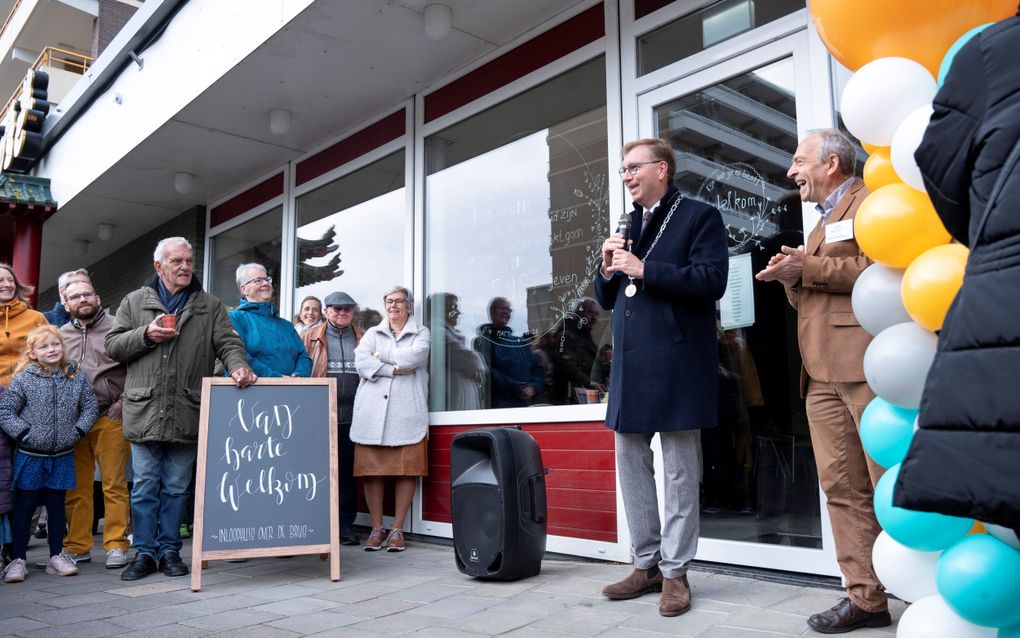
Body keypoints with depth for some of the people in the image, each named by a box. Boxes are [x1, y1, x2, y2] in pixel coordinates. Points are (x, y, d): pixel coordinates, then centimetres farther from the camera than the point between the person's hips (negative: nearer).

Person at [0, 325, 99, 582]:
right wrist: (23, 433, -13)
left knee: (56, 505, 12)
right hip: (30, 455, -2)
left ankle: (56, 556, 23)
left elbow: (91, 406, 5)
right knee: (24, 506, 6)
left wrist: (79, 430, -6)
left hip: (62, 456, 3)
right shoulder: (22, 379, -8)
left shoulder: (77, 378, 0)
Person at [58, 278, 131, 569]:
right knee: (76, 488, 8)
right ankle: (77, 546, 17)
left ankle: (116, 545, 5)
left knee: (114, 485, -2)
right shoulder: (60, 335, 14)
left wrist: (123, 403, -7)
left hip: (110, 418, -4)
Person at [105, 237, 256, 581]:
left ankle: (169, 550, 21)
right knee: (144, 488, 7)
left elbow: (228, 343, 1)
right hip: (144, 412, 0)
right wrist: (146, 335, -8)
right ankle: (144, 553, 18)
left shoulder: (210, 306, 10)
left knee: (176, 488, 9)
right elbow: (112, 345, 9)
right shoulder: (135, 301, 11)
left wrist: (238, 366, -20)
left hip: (187, 415, 0)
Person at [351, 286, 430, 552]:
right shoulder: (372, 333, 19)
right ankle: (377, 528, 10)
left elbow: (414, 357, -8)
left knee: (406, 471, -4)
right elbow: (361, 362, 0)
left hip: (407, 412, -1)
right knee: (372, 471, -1)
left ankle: (397, 529, 7)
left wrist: (380, 355, 1)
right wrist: (395, 369, -8)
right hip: (372, 412, 2)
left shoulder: (421, 333, 14)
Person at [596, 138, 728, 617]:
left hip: (675, 362, -7)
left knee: (679, 470, 1)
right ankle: (646, 565, 22)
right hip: (629, 364, 7)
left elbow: (711, 279, -14)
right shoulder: (627, 226, 19)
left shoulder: (699, 217, 1)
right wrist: (609, 269, 0)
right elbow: (607, 300, 20)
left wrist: (642, 270, -16)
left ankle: (675, 572, 12)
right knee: (630, 464, 10)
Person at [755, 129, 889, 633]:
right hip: (822, 373, 8)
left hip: (865, 364, -8)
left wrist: (808, 268, -11)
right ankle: (866, 597, 10)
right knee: (842, 487, 4)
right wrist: (792, 279, 10)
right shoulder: (823, 221, 29)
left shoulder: (870, 201, 2)